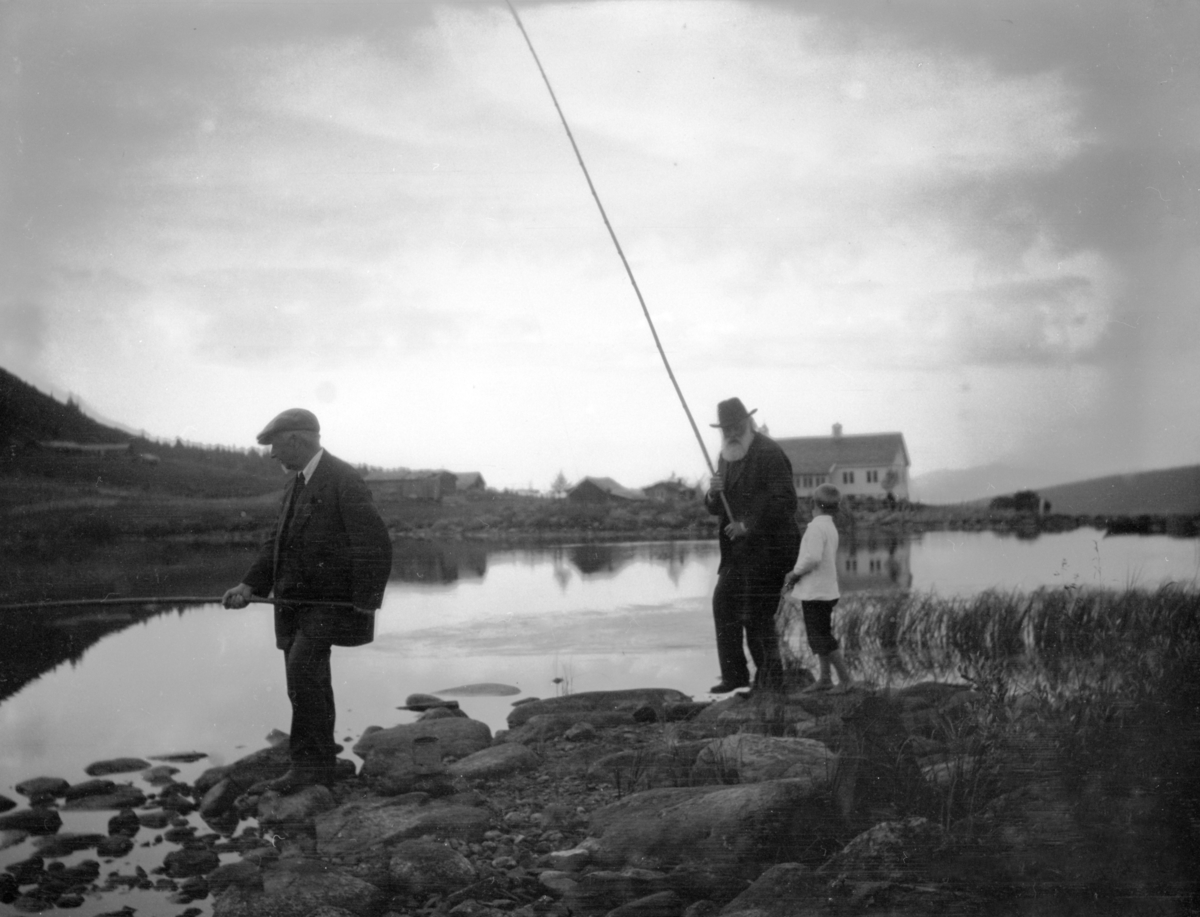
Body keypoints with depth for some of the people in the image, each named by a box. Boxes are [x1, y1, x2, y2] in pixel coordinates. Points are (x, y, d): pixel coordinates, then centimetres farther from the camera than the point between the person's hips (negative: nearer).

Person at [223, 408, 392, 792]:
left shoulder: (343, 480, -14)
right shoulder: (299, 483, 15)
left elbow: (374, 541, -18)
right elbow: (278, 541, 13)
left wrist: (366, 599, -16)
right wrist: (250, 585, -1)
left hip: (329, 601, -9)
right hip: (296, 600, 9)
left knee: (302, 669, -19)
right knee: (307, 679, 11)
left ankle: (311, 762, -12)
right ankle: (322, 760, 21)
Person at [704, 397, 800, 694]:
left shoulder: (769, 453, -13)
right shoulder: (726, 457, 13)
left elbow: (786, 501, -21)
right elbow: (716, 508, 17)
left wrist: (748, 525, -23)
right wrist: (713, 494, -7)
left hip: (767, 546, -8)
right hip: (740, 549, 8)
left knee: (757, 614, -5)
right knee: (723, 603, 6)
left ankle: (770, 678, 10)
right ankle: (734, 675, 15)